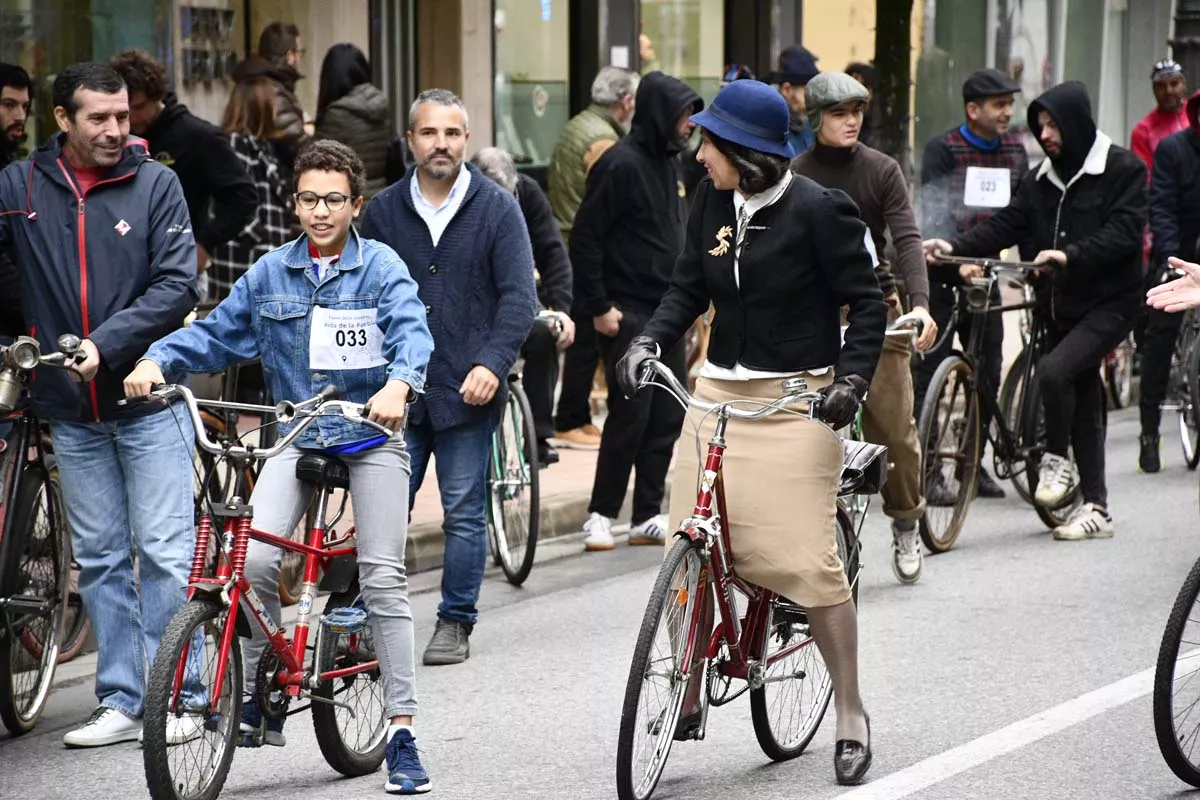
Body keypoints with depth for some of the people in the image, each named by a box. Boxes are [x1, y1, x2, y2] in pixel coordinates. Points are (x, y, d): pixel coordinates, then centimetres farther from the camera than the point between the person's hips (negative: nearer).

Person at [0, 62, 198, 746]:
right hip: (72, 409, 3)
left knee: (165, 552, -3)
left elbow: (178, 285, -10)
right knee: (99, 559, 9)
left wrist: (104, 344, -18)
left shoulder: (155, 183, -4)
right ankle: (121, 702, 15)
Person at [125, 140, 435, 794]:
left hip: (371, 436, -3)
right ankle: (255, 701, -1)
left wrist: (397, 383, -40)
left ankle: (401, 728, -1)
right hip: (296, 438, 3)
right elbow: (215, 333, 10)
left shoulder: (381, 267, -4)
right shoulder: (271, 273, 7)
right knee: (256, 559, -18)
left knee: (384, 579, -7)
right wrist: (157, 360, -9)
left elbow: (411, 331, -19)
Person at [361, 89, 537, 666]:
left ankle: (456, 623, 13)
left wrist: (493, 362, -14)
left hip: (468, 391, -2)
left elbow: (518, 296, -2)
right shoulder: (384, 210, 8)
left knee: (464, 513, 4)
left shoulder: (497, 209, 2)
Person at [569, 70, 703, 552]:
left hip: (666, 313, 8)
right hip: (626, 313, -8)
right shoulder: (622, 164, -14)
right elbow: (585, 238, -15)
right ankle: (601, 514, 3)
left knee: (668, 414, 7)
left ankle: (649, 516, 14)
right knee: (631, 413, -8)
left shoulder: (669, 161, 13)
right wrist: (598, 306, -16)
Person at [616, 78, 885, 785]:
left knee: (807, 558, -7)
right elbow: (689, 287, 11)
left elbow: (867, 302, -8)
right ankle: (687, 702, 15)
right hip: (720, 389, 6)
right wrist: (651, 340, -6)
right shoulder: (713, 201, 4)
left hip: (794, 400, -6)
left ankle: (851, 714, 6)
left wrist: (852, 378, -20)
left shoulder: (818, 210, -12)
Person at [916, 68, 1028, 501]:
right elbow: (936, 212, -20)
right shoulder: (942, 149, -10)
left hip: (985, 272, 5)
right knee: (929, 371, -5)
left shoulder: (1014, 150, 7)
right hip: (941, 274, -5)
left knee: (989, 372, 7)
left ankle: (974, 460, 21)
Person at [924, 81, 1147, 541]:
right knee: (1083, 405, 10)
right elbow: (1006, 225, 3)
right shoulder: (1041, 179, 11)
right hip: (1063, 303, 7)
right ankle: (1096, 508, 17)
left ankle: (1057, 460, -3)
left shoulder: (1123, 170, -8)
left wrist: (1070, 255, -29)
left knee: (1053, 370, -25)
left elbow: (1124, 232, -17)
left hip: (1109, 301, -7)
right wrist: (955, 246, -13)